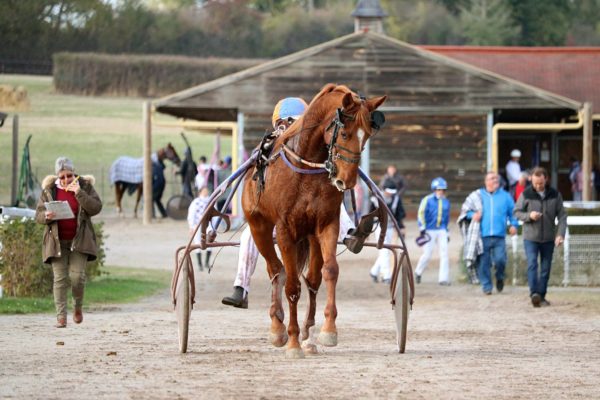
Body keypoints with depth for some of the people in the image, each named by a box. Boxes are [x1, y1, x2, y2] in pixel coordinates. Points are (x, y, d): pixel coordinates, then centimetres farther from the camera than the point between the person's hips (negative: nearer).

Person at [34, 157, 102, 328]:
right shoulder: (49, 190, 3)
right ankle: (61, 317, -4)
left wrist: (79, 193, -20)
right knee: (60, 278, -5)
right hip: (57, 241, 1)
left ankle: (78, 306, 16)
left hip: (79, 240, -1)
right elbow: (38, 215, 3)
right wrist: (46, 216, -20)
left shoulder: (85, 186, 1)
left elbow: (96, 208, -10)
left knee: (77, 276, -12)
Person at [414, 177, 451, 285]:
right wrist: (422, 228, -14)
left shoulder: (446, 202, 12)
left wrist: (447, 232, 22)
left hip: (442, 231, 4)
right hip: (429, 231, -4)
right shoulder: (427, 200, -4)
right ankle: (418, 272, 24)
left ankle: (443, 278, -6)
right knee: (427, 254, -3)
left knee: (444, 253, -7)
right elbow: (421, 214, -7)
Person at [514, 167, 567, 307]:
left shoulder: (555, 195, -1)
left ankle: (541, 296, 15)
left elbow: (562, 216, 0)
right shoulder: (526, 194, -6)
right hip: (530, 237, -2)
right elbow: (517, 212, 1)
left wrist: (560, 234, -12)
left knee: (546, 268, 6)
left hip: (548, 238, 2)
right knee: (532, 264, -17)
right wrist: (529, 215, -19)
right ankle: (534, 293, -24)